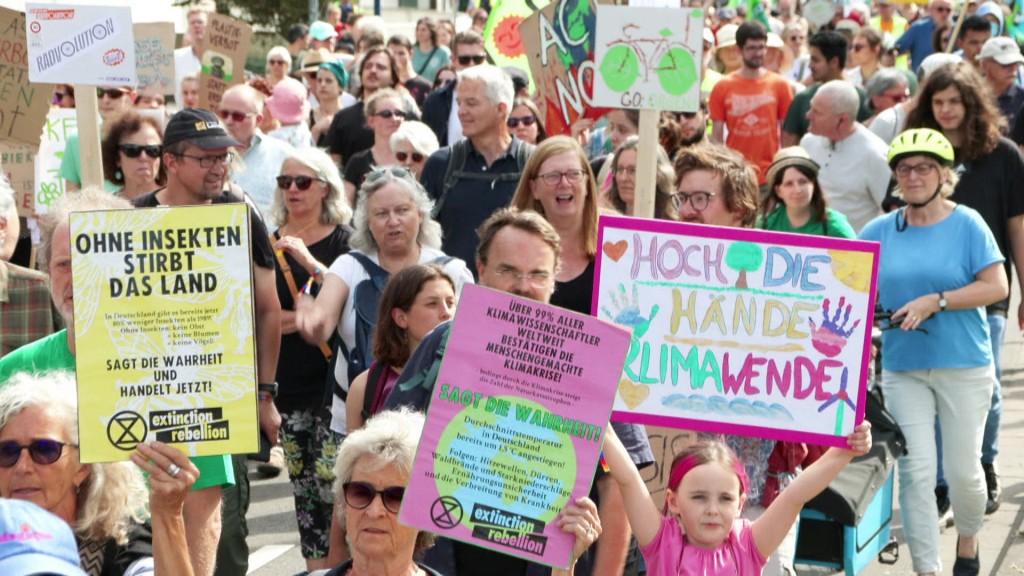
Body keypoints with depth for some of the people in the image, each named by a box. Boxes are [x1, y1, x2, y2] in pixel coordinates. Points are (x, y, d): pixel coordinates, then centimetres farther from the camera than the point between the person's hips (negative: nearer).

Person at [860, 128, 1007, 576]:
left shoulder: (967, 224, -5)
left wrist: (935, 302, -17)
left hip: (964, 365, -2)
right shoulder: (879, 231, 3)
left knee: (962, 469, 4)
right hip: (903, 367, 2)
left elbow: (996, 287, -10)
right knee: (916, 471, -3)